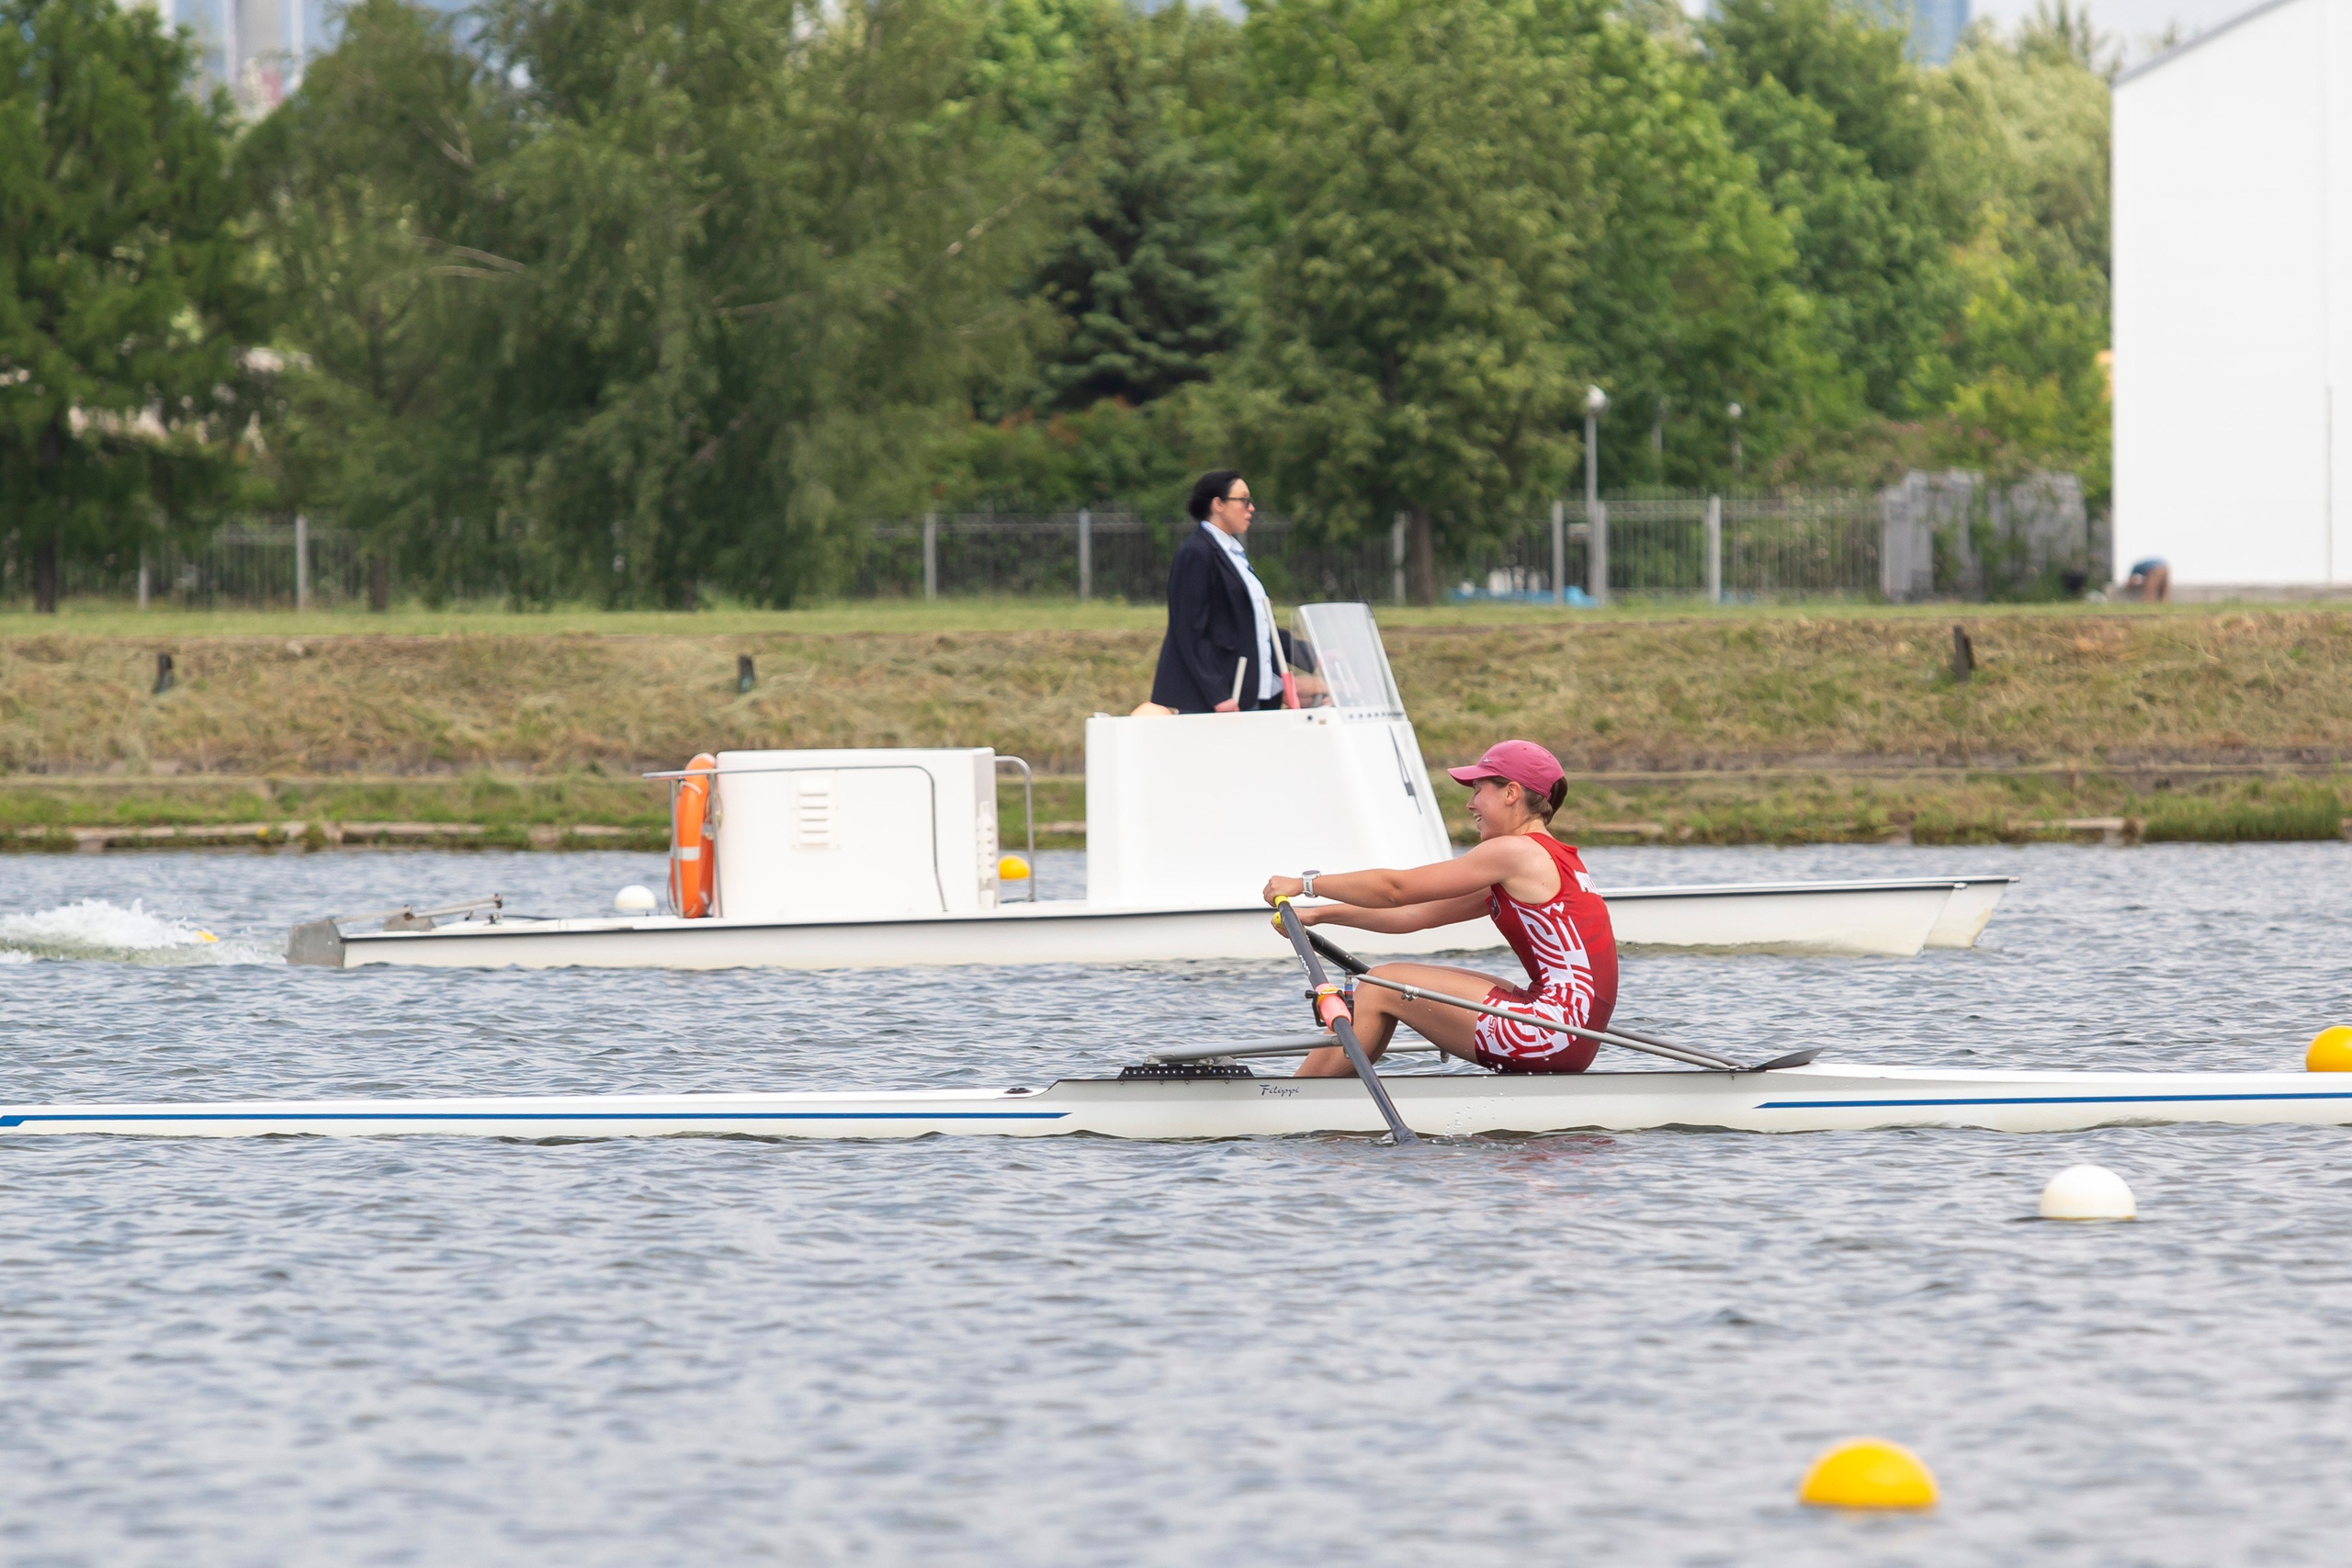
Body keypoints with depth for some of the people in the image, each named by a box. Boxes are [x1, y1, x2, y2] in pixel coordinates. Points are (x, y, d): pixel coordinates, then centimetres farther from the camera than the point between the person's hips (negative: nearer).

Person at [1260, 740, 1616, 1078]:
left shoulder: (1516, 853, -9)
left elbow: (1396, 889, -5)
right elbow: (1418, 915, 20)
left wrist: (1306, 884, 5)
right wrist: (1322, 914, 18)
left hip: (1557, 1031, -10)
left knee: (1383, 987, -2)